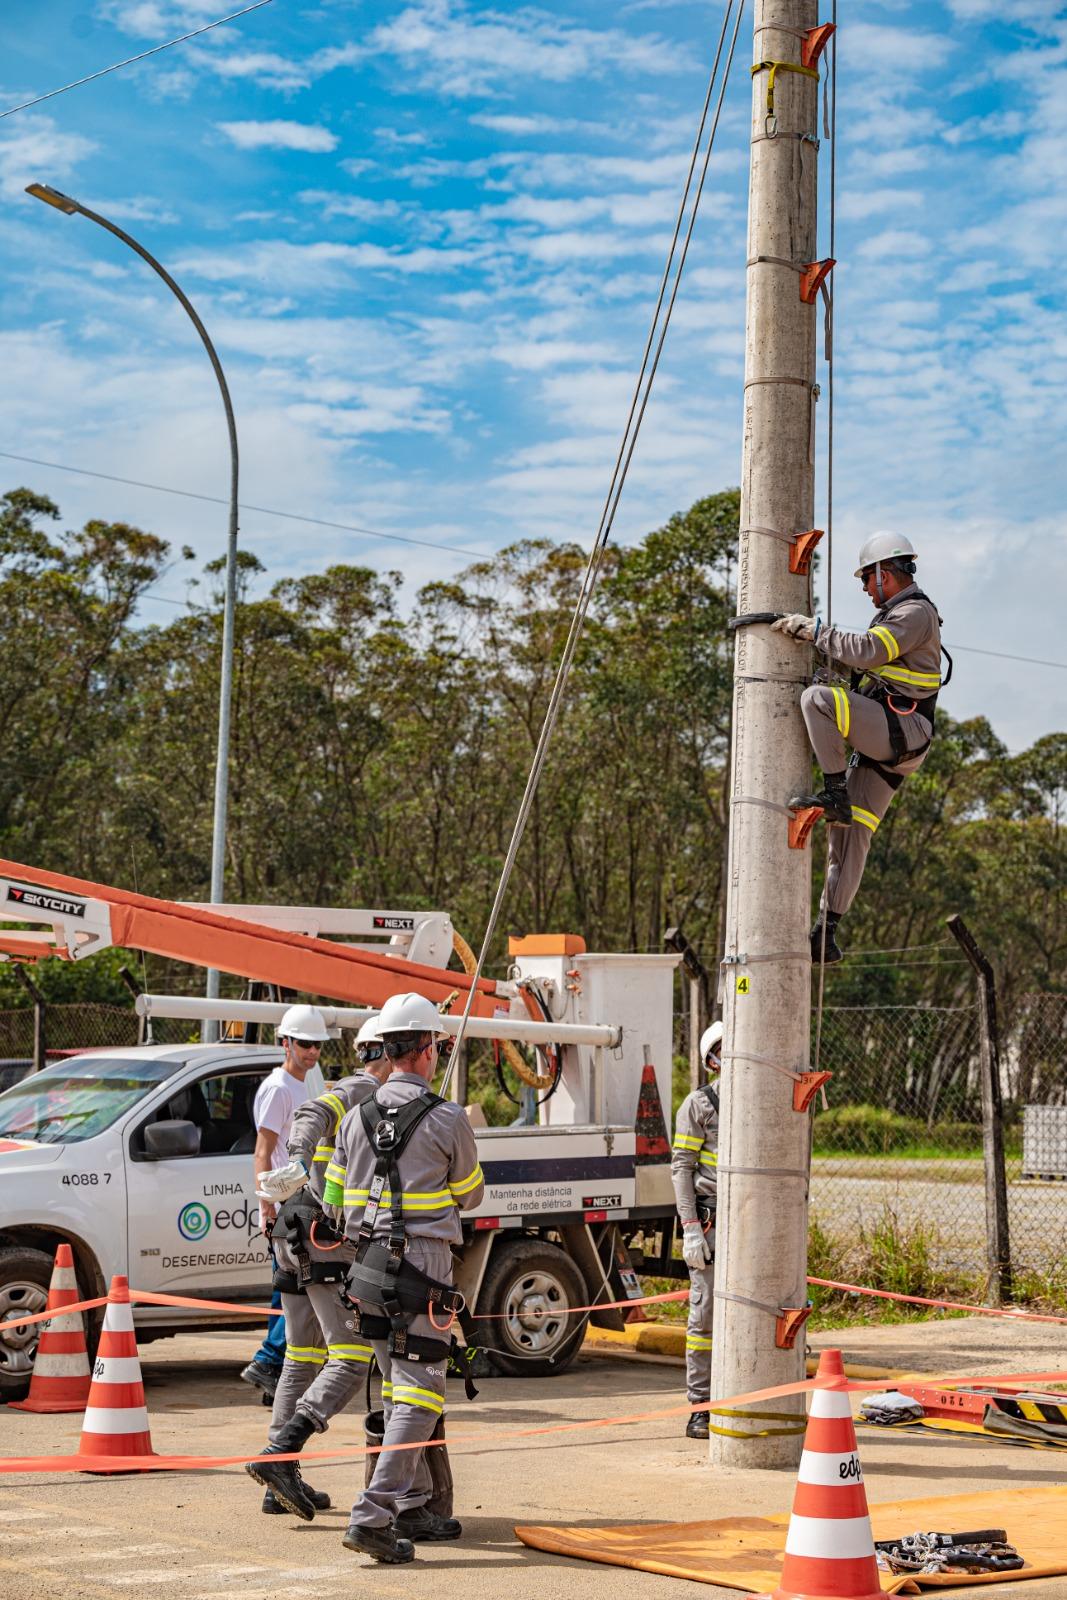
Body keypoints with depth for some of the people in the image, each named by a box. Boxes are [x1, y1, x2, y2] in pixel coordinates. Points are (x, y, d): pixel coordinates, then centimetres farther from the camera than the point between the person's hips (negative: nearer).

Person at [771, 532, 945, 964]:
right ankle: (826, 933, 2)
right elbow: (864, 662, 31)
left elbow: (867, 651, -21)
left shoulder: (916, 612, -7)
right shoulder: (894, 614, 26)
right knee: (851, 832, 4)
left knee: (816, 698, -26)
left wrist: (814, 629, -15)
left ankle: (834, 794, -22)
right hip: (881, 744, 10)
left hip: (901, 730, -10)